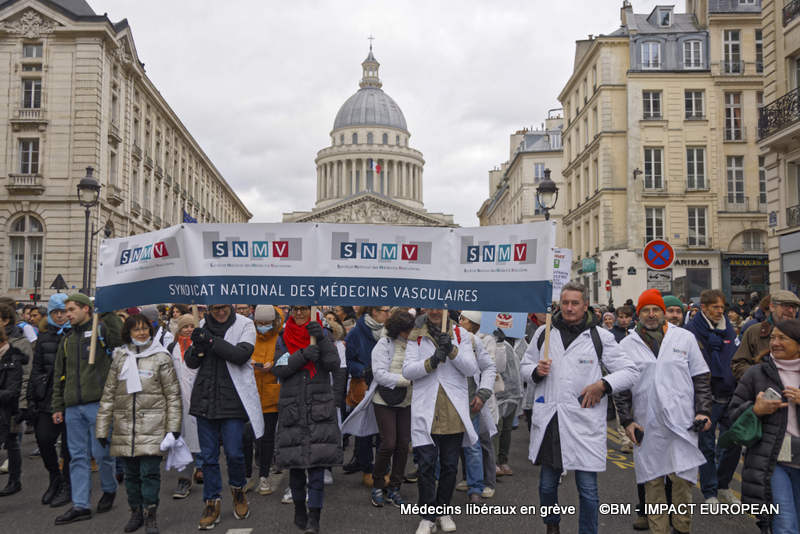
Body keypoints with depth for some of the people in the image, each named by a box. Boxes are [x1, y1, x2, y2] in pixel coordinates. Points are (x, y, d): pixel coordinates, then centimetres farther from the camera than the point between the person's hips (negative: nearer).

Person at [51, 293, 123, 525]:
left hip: (97, 403, -6)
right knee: (78, 456, 8)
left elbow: (119, 339, -27)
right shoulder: (68, 339, 16)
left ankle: (109, 490, 25)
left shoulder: (101, 329, -3)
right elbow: (59, 375, 19)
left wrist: (108, 314, -24)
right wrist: (58, 406, 15)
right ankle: (80, 505, 13)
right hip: (73, 407, 6)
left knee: (101, 452, 1)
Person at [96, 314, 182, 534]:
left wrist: (173, 426, -5)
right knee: (131, 472, 11)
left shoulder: (161, 357, 1)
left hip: (152, 425, -3)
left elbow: (173, 394, 1)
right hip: (124, 426, 4)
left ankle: (150, 515, 7)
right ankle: (136, 511, 27)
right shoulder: (120, 357, 11)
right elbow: (108, 394, 12)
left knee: (150, 472, -5)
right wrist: (102, 428, 9)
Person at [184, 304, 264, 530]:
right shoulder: (203, 326, 9)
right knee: (208, 455, 7)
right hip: (205, 399, 3)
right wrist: (197, 347, -14)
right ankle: (212, 503, 19)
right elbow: (190, 362, 8)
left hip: (233, 399, -3)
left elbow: (241, 354, -17)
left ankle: (238, 490, 27)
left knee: (234, 452, -1)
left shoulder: (244, 325, -2)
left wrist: (211, 341, -22)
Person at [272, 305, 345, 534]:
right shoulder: (283, 338, 9)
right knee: (295, 463, 8)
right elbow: (278, 369, -5)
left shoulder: (321, 335, 7)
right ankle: (299, 510, 27)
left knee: (317, 463, -6)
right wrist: (303, 355, -17)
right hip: (292, 409, 2)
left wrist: (321, 340, -18)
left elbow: (334, 364, -6)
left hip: (320, 409, -1)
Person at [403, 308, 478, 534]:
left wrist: (452, 351, -18)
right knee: (426, 464, -3)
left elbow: (472, 368, -3)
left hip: (454, 412, 1)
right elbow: (407, 370, -4)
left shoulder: (460, 334, 7)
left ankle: (442, 511, 27)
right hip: (426, 411, -1)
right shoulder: (416, 336, 6)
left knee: (450, 465, 10)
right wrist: (431, 362, -20)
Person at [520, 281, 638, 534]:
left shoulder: (600, 337, 0)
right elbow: (524, 366, 18)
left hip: (584, 424, -3)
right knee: (547, 485, 16)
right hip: (549, 421, 3)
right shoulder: (543, 333, 9)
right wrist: (536, 371, -4)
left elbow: (630, 372, 3)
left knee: (588, 490, 1)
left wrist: (603, 385, -11)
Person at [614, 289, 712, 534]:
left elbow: (701, 377, 10)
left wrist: (703, 411, 2)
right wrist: (627, 420, 1)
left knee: (682, 478, 1)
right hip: (646, 427, 0)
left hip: (682, 422, 0)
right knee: (653, 482, 6)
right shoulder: (627, 345, 6)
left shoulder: (685, 338, 7)